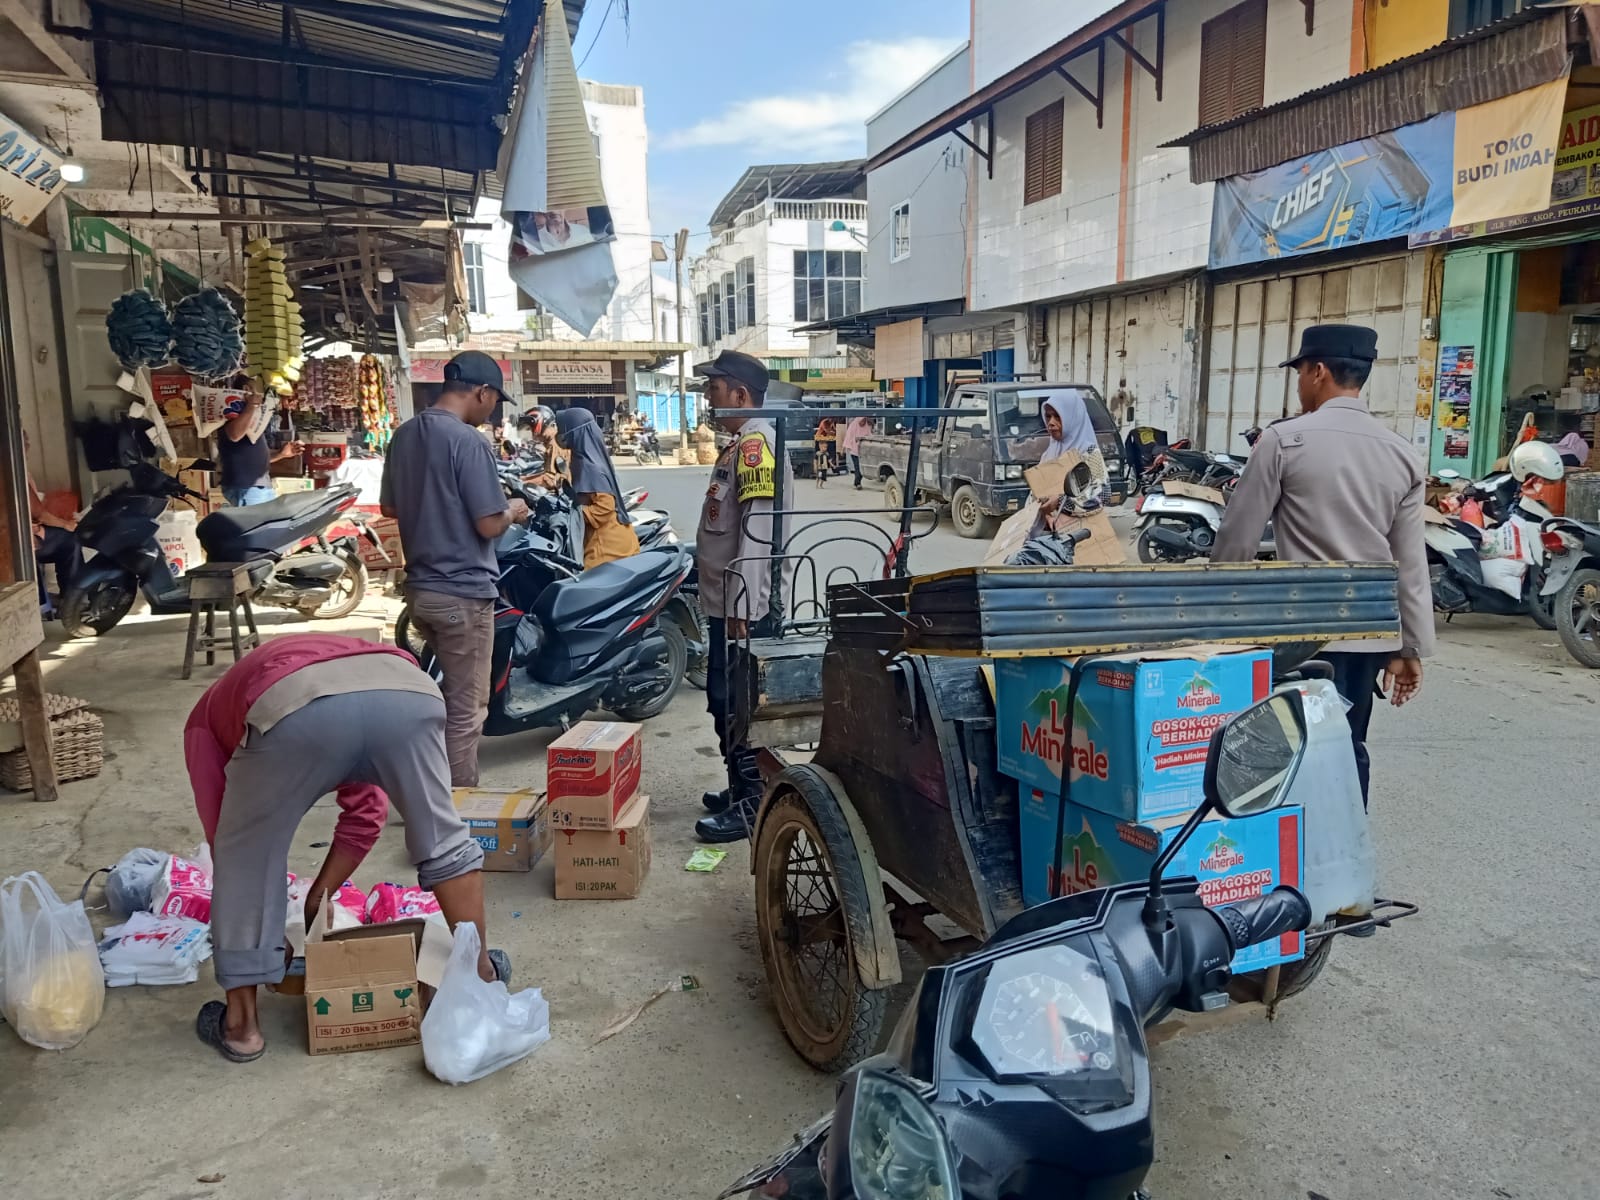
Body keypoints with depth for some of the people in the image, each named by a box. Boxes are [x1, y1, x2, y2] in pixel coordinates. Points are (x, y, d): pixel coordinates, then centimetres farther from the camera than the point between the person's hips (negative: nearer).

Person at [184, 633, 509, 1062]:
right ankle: (482, 974, 40)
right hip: (407, 692, 3)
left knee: (243, 856, 25)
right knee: (442, 839, 28)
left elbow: (224, 836, 37)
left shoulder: (208, 715, 39)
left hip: (295, 710, -3)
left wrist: (270, 933, 48)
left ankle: (241, 1023, 33)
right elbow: (366, 815, 43)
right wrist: (318, 898, 50)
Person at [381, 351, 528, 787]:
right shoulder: (468, 441, -18)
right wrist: (512, 510, 1)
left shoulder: (404, 435, 8)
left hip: (420, 588, 9)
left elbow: (390, 508, 18)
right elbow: (488, 526, -19)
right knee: (466, 710, 2)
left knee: (449, 697, 22)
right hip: (463, 592, -9)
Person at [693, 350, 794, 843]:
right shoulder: (740, 443, 17)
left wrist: (741, 607, -26)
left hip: (742, 606, -10)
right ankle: (742, 789, 29)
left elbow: (758, 531, -24)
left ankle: (752, 805, 3)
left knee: (736, 705, -6)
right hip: (725, 602, 10)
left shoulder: (756, 441, -15)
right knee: (725, 701, 17)